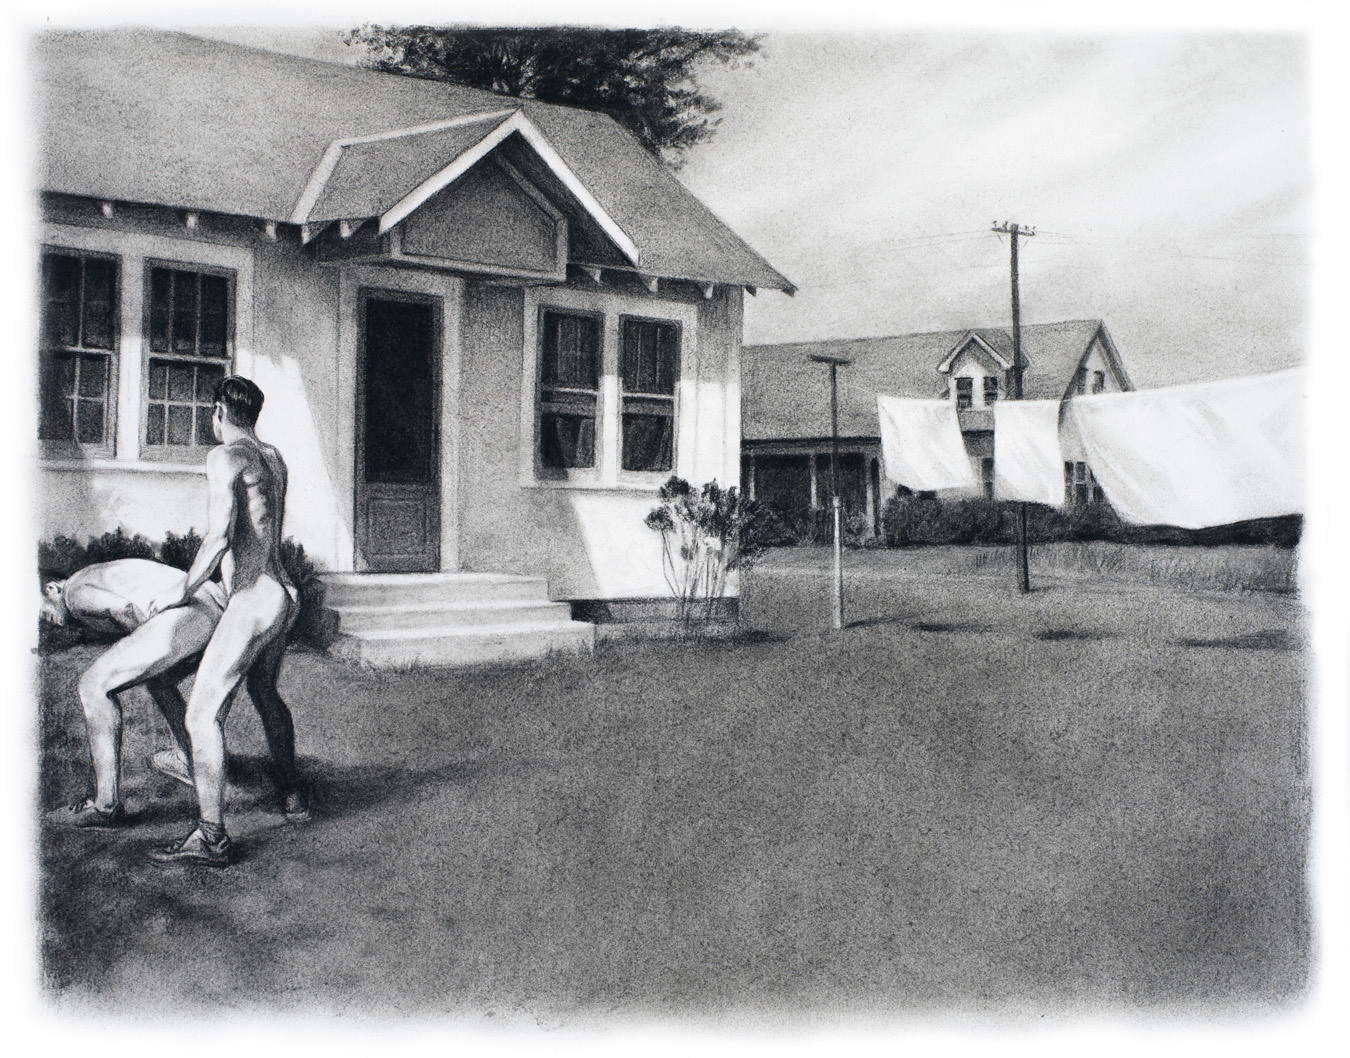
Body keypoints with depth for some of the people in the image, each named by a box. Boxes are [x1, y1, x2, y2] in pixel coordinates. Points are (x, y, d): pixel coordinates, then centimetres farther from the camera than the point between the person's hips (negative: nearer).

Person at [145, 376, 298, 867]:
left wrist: (183, 591, -9)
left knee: (202, 715, -8)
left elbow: (219, 536, -20)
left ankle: (211, 836, -11)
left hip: (252, 601, -9)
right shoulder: (273, 458, 15)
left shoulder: (225, 457, -11)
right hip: (283, 593, 9)